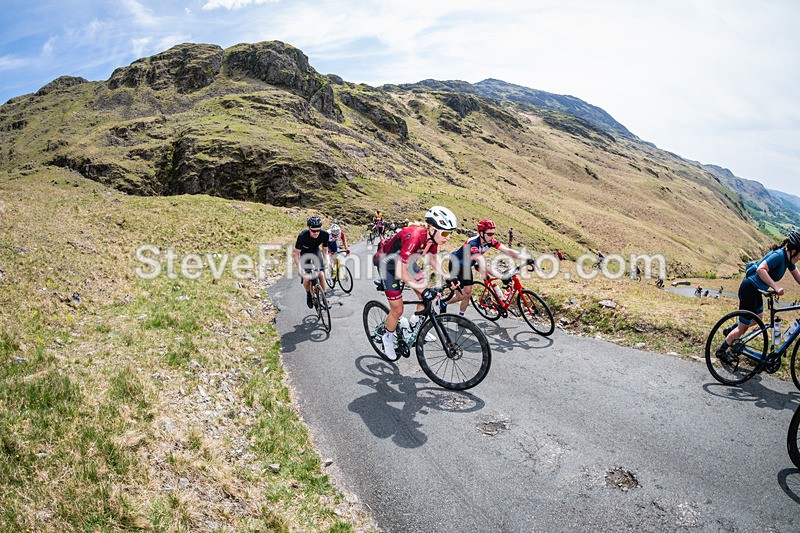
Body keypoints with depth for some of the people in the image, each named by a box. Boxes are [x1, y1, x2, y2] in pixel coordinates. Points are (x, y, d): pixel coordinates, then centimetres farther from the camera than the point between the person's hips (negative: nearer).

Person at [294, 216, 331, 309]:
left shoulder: (325, 235, -28)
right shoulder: (302, 236, -36)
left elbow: (325, 250, -11)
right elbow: (296, 254, -25)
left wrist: (327, 261, -29)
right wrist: (299, 267, -39)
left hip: (316, 251, 2)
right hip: (304, 253, -2)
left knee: (321, 274, -14)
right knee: (307, 278, -13)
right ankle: (308, 295, 16)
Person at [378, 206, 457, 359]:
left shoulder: (432, 237, -16)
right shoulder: (414, 237, -40)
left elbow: (433, 260, 2)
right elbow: (400, 273, -37)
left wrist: (447, 277, -11)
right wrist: (419, 287, -40)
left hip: (406, 262, 7)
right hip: (389, 264, -7)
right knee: (397, 310, -2)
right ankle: (388, 338, 25)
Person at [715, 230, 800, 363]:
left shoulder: (788, 258, 4)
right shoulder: (778, 255, -25)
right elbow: (761, 269, -39)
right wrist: (776, 287, -46)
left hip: (756, 290, 10)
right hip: (749, 289, -10)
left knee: (758, 317, 28)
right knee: (743, 327, 3)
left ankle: (730, 331, 43)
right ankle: (721, 351, 18)